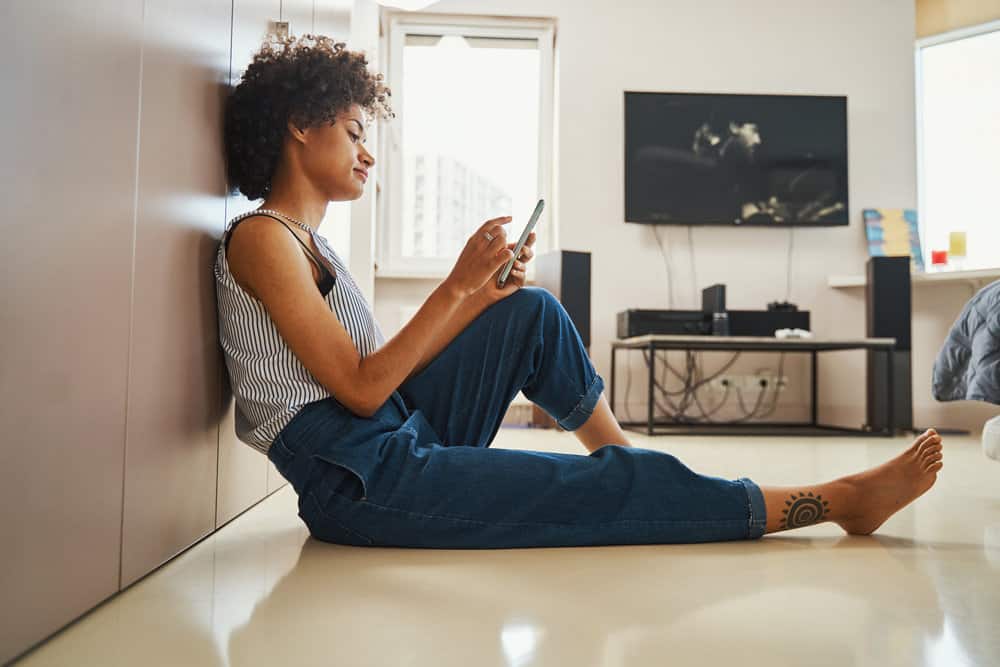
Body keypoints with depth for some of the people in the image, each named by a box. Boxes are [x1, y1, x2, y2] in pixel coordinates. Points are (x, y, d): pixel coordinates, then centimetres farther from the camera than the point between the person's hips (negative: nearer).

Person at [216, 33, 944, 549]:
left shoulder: (306, 240, 16)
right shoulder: (263, 236, -11)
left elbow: (389, 371, 11)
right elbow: (362, 389, -18)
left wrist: (480, 296, 1)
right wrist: (457, 285, -16)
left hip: (399, 442, 9)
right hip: (358, 484, -9)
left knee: (531, 313, 6)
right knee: (605, 488, -12)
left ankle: (624, 456, 13)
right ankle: (838, 499, 0)